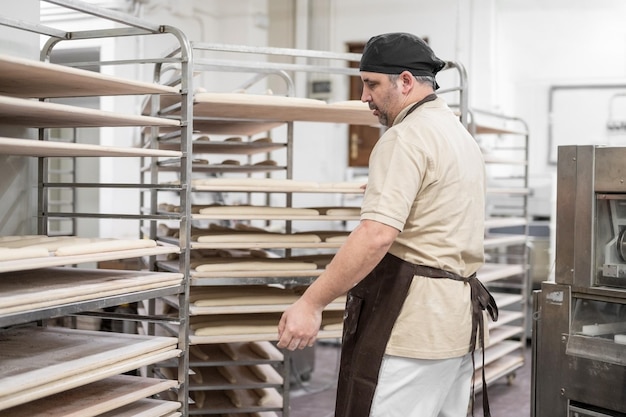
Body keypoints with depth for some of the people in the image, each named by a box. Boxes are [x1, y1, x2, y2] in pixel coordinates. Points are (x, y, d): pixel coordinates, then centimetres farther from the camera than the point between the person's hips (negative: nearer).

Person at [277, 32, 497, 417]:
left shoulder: (407, 137, -13)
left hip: (411, 325, -10)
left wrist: (311, 303, -23)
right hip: (458, 317, 10)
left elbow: (377, 234, -25)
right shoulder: (462, 135, 18)